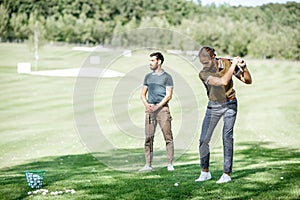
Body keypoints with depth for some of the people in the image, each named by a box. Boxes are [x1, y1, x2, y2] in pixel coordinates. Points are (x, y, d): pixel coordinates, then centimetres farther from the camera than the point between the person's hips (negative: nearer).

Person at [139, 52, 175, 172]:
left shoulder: (167, 77, 5)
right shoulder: (148, 77, 19)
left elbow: (169, 95, -3)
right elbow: (143, 94, 19)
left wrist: (157, 106, -13)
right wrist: (147, 104, -2)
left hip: (162, 108, -4)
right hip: (150, 110, 4)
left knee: (168, 137, -6)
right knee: (148, 138, -1)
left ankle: (170, 164, -3)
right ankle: (148, 165, 0)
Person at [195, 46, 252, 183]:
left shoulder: (227, 63, -9)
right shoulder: (203, 74, -16)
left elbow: (248, 81, -5)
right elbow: (223, 81, -32)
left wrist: (243, 67, -22)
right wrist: (234, 65, -26)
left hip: (230, 105, 0)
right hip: (213, 106, 0)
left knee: (227, 137, -8)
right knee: (203, 140, -5)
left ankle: (227, 174, -4)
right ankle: (205, 172, 8)